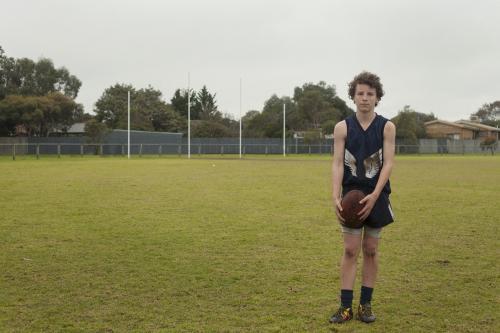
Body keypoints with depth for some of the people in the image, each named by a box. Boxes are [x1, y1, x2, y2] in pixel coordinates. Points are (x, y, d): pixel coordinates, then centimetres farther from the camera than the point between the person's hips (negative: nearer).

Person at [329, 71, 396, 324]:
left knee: (370, 250, 7)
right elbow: (337, 164, -5)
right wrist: (335, 197, -18)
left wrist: (374, 195, -20)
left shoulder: (387, 127, -1)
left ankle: (365, 305, 17)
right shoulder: (343, 127, 0)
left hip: (377, 195, 0)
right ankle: (345, 306, 5)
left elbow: (388, 163, -8)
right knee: (350, 250, -1)